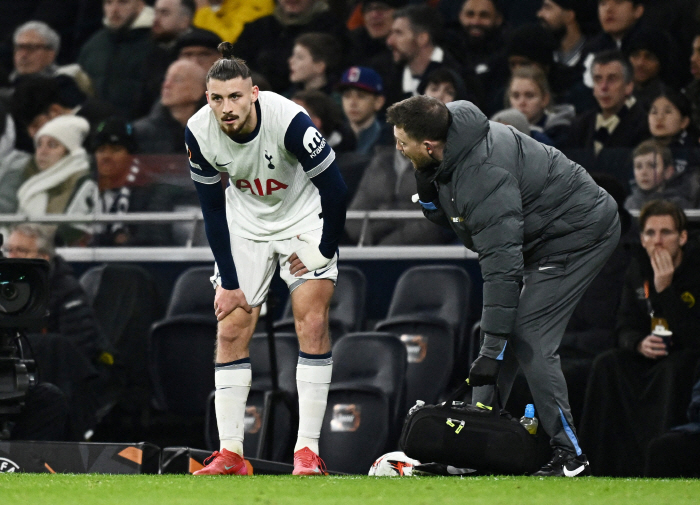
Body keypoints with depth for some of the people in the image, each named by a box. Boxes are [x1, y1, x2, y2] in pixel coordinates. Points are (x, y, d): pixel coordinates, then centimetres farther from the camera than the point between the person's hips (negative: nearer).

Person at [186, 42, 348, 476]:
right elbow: (213, 211, -8)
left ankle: (307, 451, -12)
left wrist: (324, 251, -13)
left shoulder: (289, 119, -32)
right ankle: (231, 455, 2)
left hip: (304, 217, -3)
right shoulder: (200, 133, -20)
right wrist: (229, 281, -8)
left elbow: (335, 188, -20)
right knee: (231, 330, -3)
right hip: (245, 223, 3)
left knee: (312, 322, -14)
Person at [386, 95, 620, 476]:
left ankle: (570, 457, -11)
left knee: (528, 338, -15)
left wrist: (492, 349, -32)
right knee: (502, 330, 8)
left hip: (580, 233, -10)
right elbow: (445, 216, 9)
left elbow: (501, 266, -34)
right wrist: (427, 189, -15)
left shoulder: (484, 175, -33)